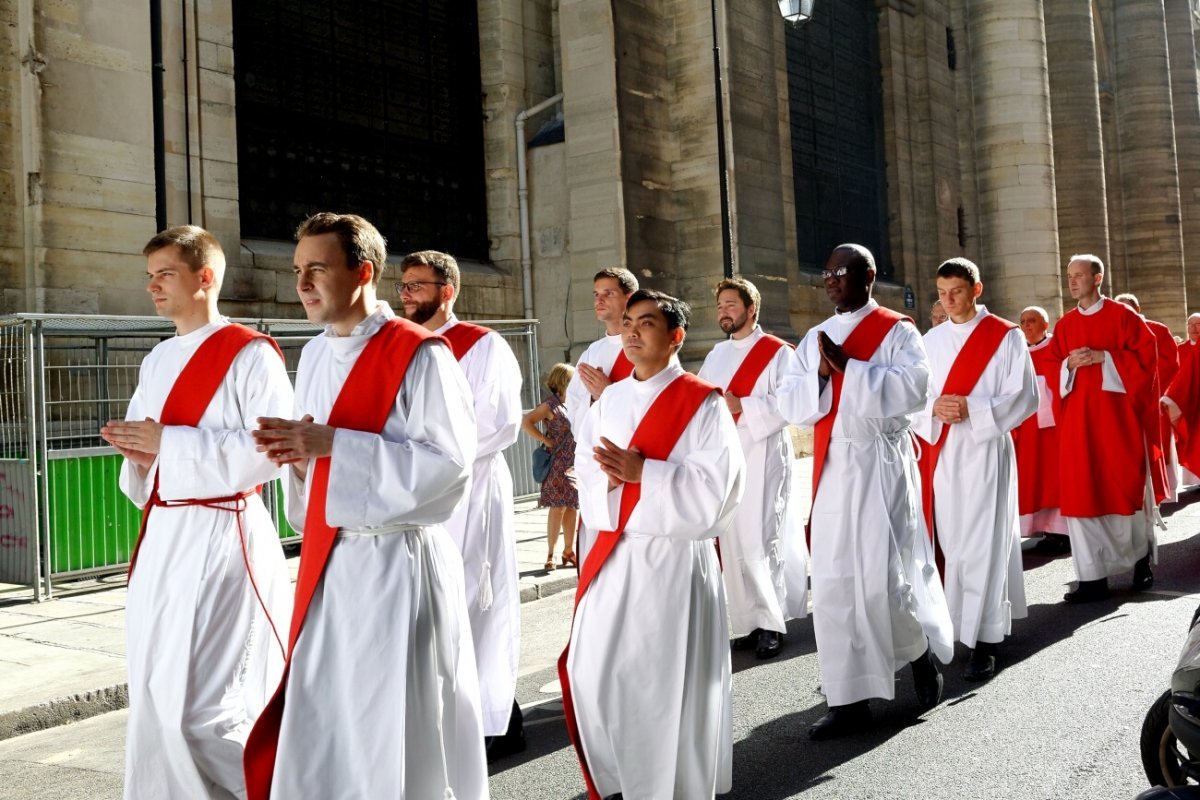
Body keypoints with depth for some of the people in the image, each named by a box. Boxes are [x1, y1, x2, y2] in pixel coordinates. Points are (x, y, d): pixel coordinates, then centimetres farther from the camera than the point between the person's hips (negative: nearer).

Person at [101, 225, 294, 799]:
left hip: (221, 539, -8)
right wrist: (137, 451, -1)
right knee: (155, 697, 15)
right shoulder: (157, 362, 16)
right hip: (162, 535, 8)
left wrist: (166, 441, -18)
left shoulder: (250, 355, -9)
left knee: (202, 710, -8)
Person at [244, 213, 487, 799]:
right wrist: (297, 453, -4)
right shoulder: (314, 356, 12)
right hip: (327, 563, 7)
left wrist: (334, 444, -21)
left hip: (396, 564, -7)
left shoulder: (420, 355, -12)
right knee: (319, 724, 13)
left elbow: (450, 463, -20)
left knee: (399, 725, 4)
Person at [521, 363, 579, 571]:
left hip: (575, 464, 7)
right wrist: (546, 441, -15)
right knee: (558, 507, -7)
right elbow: (526, 423, -17)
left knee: (572, 507, 9)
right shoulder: (551, 404, -8)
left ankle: (569, 551, 18)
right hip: (558, 464, -7)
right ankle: (550, 554, 0)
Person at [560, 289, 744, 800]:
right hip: (613, 555, 5)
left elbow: (712, 485, -13)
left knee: (669, 680, 1)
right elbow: (585, 470, 11)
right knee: (593, 674, 5)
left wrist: (642, 471, -20)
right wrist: (609, 476, -11)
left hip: (674, 557, -5)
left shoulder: (701, 402, -5)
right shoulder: (610, 400, 12)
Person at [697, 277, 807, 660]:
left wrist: (742, 406, -19)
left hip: (763, 459, -6)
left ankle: (770, 623, 3)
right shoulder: (716, 355, 17)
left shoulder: (777, 352, -2)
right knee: (733, 542, 6)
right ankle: (750, 622, 14)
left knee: (762, 540, -6)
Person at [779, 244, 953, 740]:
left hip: (881, 464, -5)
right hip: (831, 468, 5)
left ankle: (922, 649, 25)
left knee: (881, 576, -7)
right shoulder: (815, 339, 14)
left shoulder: (896, 331, 0)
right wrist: (819, 374, -11)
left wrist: (847, 367, -19)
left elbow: (911, 388, -17)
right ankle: (849, 699, 10)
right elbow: (789, 404, 7)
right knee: (833, 582, 2)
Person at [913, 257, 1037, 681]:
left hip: (986, 451, -4)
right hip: (942, 453, 4)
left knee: (982, 542, -6)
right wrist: (934, 408, -11)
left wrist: (973, 408, -17)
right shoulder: (931, 341, 11)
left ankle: (984, 640, -2)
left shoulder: (1006, 336, 0)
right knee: (952, 540, 7)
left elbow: (1025, 396, -5)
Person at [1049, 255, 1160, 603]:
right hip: (1077, 417, 3)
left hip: (1117, 413, -3)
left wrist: (1102, 357, -16)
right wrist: (1069, 364, -10)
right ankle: (1092, 576, 1)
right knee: (1081, 492, -2)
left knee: (1127, 486, 5)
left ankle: (1142, 559, 28)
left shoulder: (1123, 316, 0)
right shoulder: (1064, 325, 11)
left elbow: (1146, 355, -7)